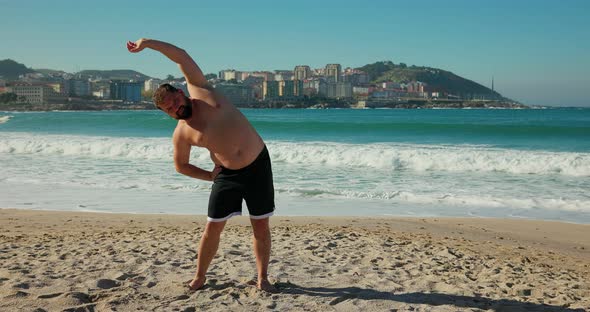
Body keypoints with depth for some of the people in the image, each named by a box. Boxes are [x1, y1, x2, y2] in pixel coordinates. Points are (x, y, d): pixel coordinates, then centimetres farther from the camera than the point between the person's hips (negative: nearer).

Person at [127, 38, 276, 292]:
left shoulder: (200, 90, -3)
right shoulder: (181, 133, -1)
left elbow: (181, 56, -1)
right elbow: (181, 166, 12)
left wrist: (148, 42, -3)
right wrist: (209, 176, 3)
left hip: (258, 164, -1)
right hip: (228, 175, 1)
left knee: (261, 226, 3)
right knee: (212, 228, 3)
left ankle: (263, 278, 18)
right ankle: (200, 276, 24)